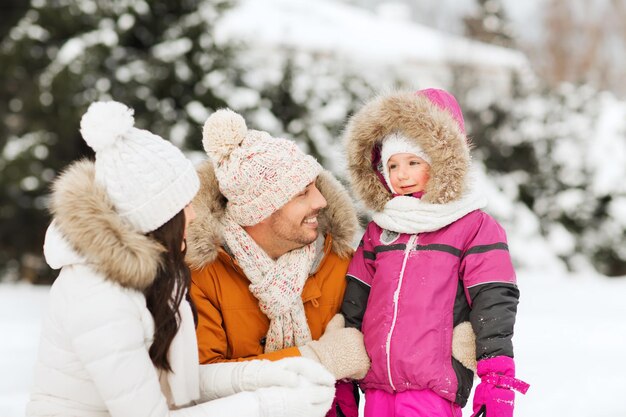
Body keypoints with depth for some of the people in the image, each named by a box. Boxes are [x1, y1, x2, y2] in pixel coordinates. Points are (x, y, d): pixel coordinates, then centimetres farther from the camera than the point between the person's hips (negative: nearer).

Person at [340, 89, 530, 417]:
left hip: (433, 390, -5)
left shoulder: (474, 227, 1)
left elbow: (494, 304, -4)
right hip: (376, 387, 5)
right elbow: (354, 303, 17)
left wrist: (497, 377, -11)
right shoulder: (378, 231, 15)